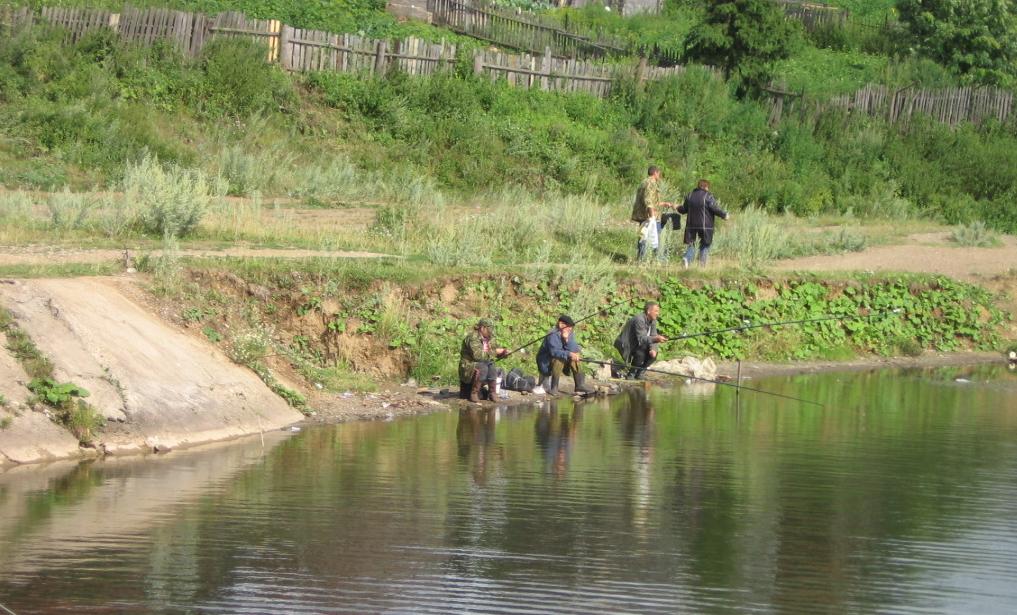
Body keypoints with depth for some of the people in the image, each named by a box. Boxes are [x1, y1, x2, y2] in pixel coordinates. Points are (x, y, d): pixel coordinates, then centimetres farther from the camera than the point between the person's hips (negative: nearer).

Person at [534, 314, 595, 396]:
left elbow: (574, 350, -14)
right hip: (546, 363, -7)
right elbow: (554, 352, -36)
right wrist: (569, 354, -45)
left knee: (576, 357, -11)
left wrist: (567, 339, -28)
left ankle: (580, 385, -9)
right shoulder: (553, 335, -24)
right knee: (559, 359, -34)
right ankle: (553, 388, -24)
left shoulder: (570, 334, -1)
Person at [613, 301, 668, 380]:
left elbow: (653, 337, -3)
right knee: (641, 352, -32)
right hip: (625, 346, -9)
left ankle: (639, 373, 5)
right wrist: (656, 339, -51)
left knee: (653, 354, -10)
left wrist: (653, 349, -23)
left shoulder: (653, 321, 0)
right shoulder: (639, 320, -28)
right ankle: (631, 374, -13)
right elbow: (641, 339, -36)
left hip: (635, 344, 9)